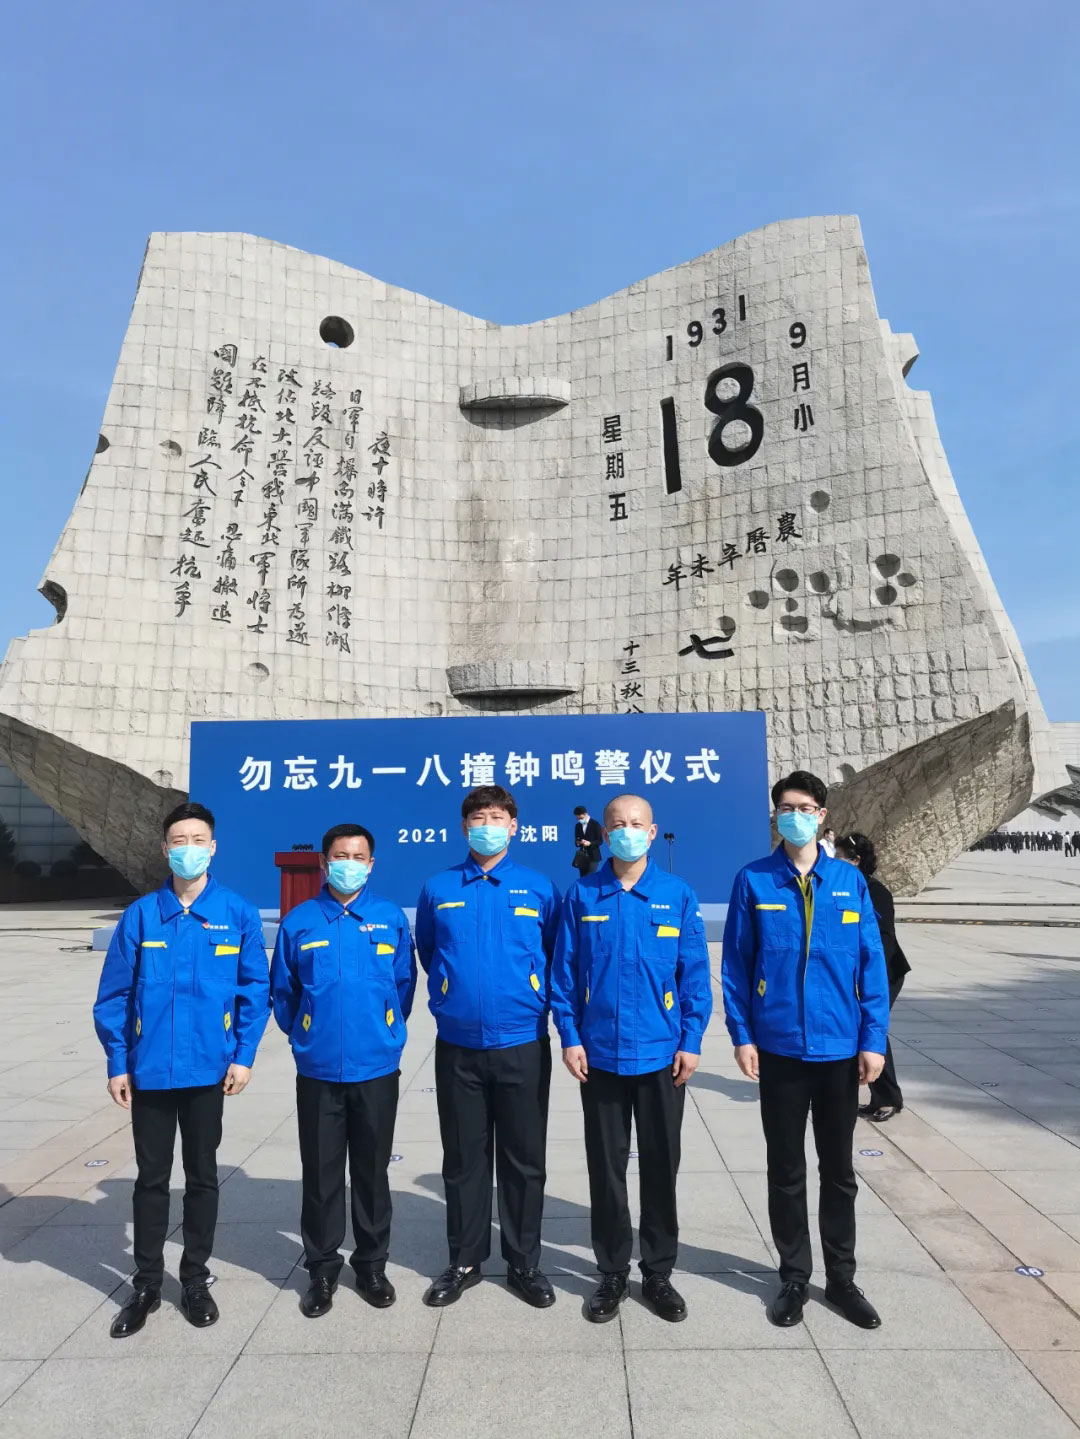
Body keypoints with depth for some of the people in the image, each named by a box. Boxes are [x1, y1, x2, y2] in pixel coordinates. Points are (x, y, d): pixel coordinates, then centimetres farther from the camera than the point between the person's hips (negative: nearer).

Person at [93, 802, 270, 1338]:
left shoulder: (239, 914, -6)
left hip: (208, 1069, -1)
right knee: (151, 1178, 15)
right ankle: (147, 1284, 32)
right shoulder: (140, 915, -3)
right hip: (149, 1070, 1)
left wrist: (243, 1055, -6)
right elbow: (113, 995, 1)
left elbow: (255, 989, -3)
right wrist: (117, 1063, -1)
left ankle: (195, 1279, 32)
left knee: (202, 1177, 14)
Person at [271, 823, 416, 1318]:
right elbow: (281, 991, 6)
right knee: (321, 1175, 11)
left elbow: (404, 985, 7)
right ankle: (322, 1269, 30)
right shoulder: (299, 921, -4)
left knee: (372, 1172, 14)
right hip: (317, 1071, 0)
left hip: (377, 1070, 0)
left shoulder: (391, 918, -3)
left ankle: (372, 1265, 31)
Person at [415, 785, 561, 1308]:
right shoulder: (437, 890, 0)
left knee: (524, 1160, 11)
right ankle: (464, 1261, 32)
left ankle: (524, 1263, 29)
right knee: (463, 1159, 14)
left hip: (523, 1045, -1)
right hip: (457, 1046, 1)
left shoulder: (539, 888, -3)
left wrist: (531, 995, 9)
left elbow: (555, 957, 8)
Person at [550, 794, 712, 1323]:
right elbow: (563, 972, 0)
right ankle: (612, 1273, 31)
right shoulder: (582, 896, -3)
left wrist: (691, 1042, -5)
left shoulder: (677, 895, -4)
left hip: (662, 1055, 0)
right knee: (606, 1168, 13)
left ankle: (658, 1273, 32)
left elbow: (695, 974, -2)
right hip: (599, 1055, 0)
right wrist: (570, 1037, -4)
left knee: (661, 1167, 14)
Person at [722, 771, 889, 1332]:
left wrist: (873, 1039, -3)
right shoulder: (753, 881, -5)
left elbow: (872, 964, 1)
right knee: (786, 1172, 13)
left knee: (839, 1171, 17)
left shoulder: (850, 881, -1)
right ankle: (794, 1276, 32)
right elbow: (735, 965, -3)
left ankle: (840, 1277, 35)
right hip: (778, 1049, -1)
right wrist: (742, 1036, -6)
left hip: (840, 1049, 1)